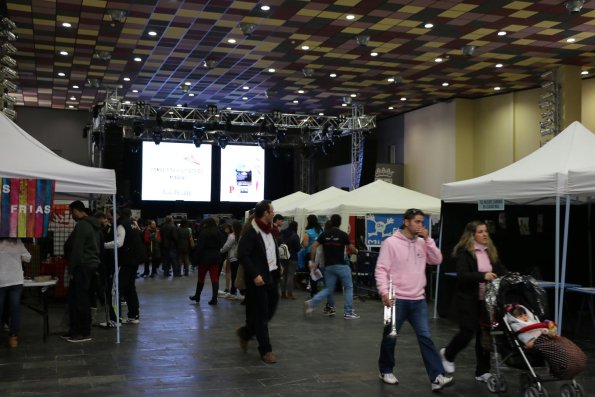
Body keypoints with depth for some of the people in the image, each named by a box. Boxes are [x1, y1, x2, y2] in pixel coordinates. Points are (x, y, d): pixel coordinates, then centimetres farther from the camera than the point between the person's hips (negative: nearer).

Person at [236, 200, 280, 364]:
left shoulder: (270, 230, 13)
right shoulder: (250, 232, -15)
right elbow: (242, 255, -19)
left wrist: (278, 268, 9)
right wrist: (254, 275, -22)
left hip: (272, 277, 8)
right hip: (258, 279, -8)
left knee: (270, 310, 14)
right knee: (261, 315, 1)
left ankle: (245, 332, 36)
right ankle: (266, 350, 10)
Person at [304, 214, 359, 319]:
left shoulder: (324, 234, 5)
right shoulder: (343, 234, -5)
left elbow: (313, 246, -2)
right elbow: (351, 249, 3)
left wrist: (312, 261, 2)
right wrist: (356, 251, 25)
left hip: (328, 266, 4)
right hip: (341, 265, -4)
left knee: (328, 289, 13)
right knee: (348, 288, 10)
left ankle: (311, 303, -5)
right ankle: (348, 312, 9)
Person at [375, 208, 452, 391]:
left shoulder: (422, 243, 9)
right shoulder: (391, 242, -8)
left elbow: (437, 260, 1)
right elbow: (381, 269, -10)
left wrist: (427, 239, -5)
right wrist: (384, 291, -21)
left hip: (418, 300, 4)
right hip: (397, 299, -4)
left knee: (426, 337, -2)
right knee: (390, 338, 10)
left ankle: (437, 377, -3)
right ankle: (386, 371, 29)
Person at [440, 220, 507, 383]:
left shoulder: (491, 251, 10)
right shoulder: (464, 252, -10)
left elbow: (501, 270, 4)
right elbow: (462, 275, -21)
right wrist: (483, 276, -33)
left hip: (486, 300, 6)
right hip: (468, 299, -5)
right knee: (467, 332, -3)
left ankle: (482, 371, 17)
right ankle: (447, 354, 26)